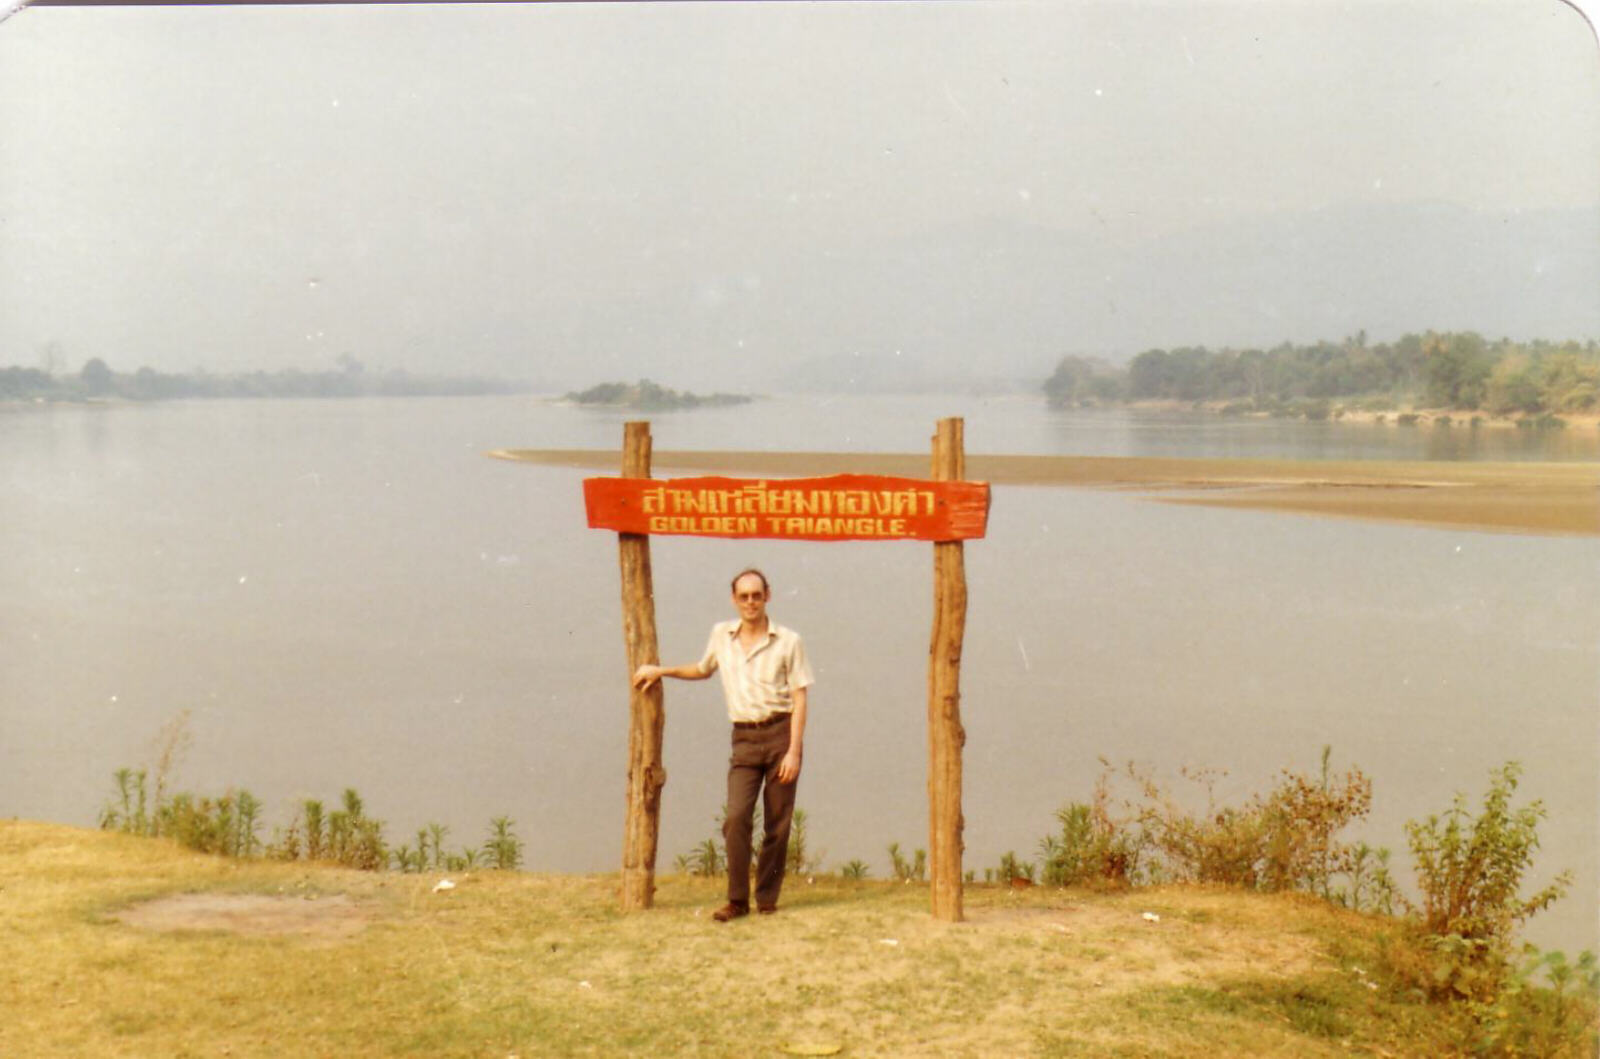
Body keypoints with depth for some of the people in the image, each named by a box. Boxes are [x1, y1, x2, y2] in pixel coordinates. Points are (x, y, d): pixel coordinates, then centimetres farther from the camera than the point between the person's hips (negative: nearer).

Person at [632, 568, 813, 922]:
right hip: (744, 737, 2)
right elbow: (703, 669, 31)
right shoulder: (721, 635, 9)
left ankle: (767, 898, 13)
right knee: (736, 817, -12)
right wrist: (661, 671, 22)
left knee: (778, 823, 0)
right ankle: (737, 900, -4)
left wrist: (794, 751, -10)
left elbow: (799, 698, -2)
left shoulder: (788, 641, 0)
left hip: (781, 733, -2)